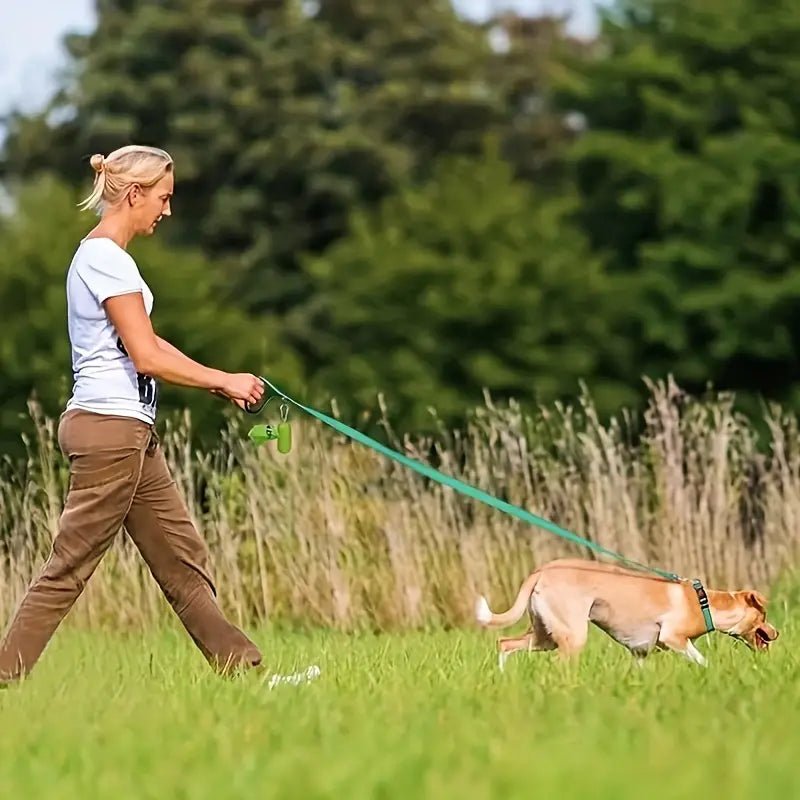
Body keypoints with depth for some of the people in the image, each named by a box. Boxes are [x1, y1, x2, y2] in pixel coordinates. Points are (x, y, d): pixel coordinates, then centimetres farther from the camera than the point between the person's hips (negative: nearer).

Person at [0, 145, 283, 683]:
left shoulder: (104, 256, 18)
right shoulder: (105, 258, -14)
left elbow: (148, 345, 19)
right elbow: (147, 357, -17)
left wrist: (222, 386, 12)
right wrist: (225, 380, -8)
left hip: (130, 435, 11)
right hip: (109, 426, -11)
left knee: (183, 558, 10)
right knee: (71, 568, -7)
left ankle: (239, 666, 12)